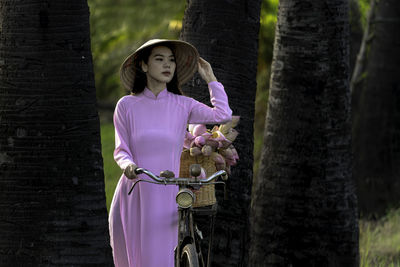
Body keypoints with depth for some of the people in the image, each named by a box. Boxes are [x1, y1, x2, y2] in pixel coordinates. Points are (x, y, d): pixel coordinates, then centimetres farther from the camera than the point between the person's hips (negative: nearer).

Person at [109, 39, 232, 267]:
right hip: (132, 196, 0)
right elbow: (121, 150, 4)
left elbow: (222, 115, -7)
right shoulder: (127, 105, 5)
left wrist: (210, 79, 4)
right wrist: (127, 164, -20)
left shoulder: (182, 105, 6)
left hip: (165, 196, 0)